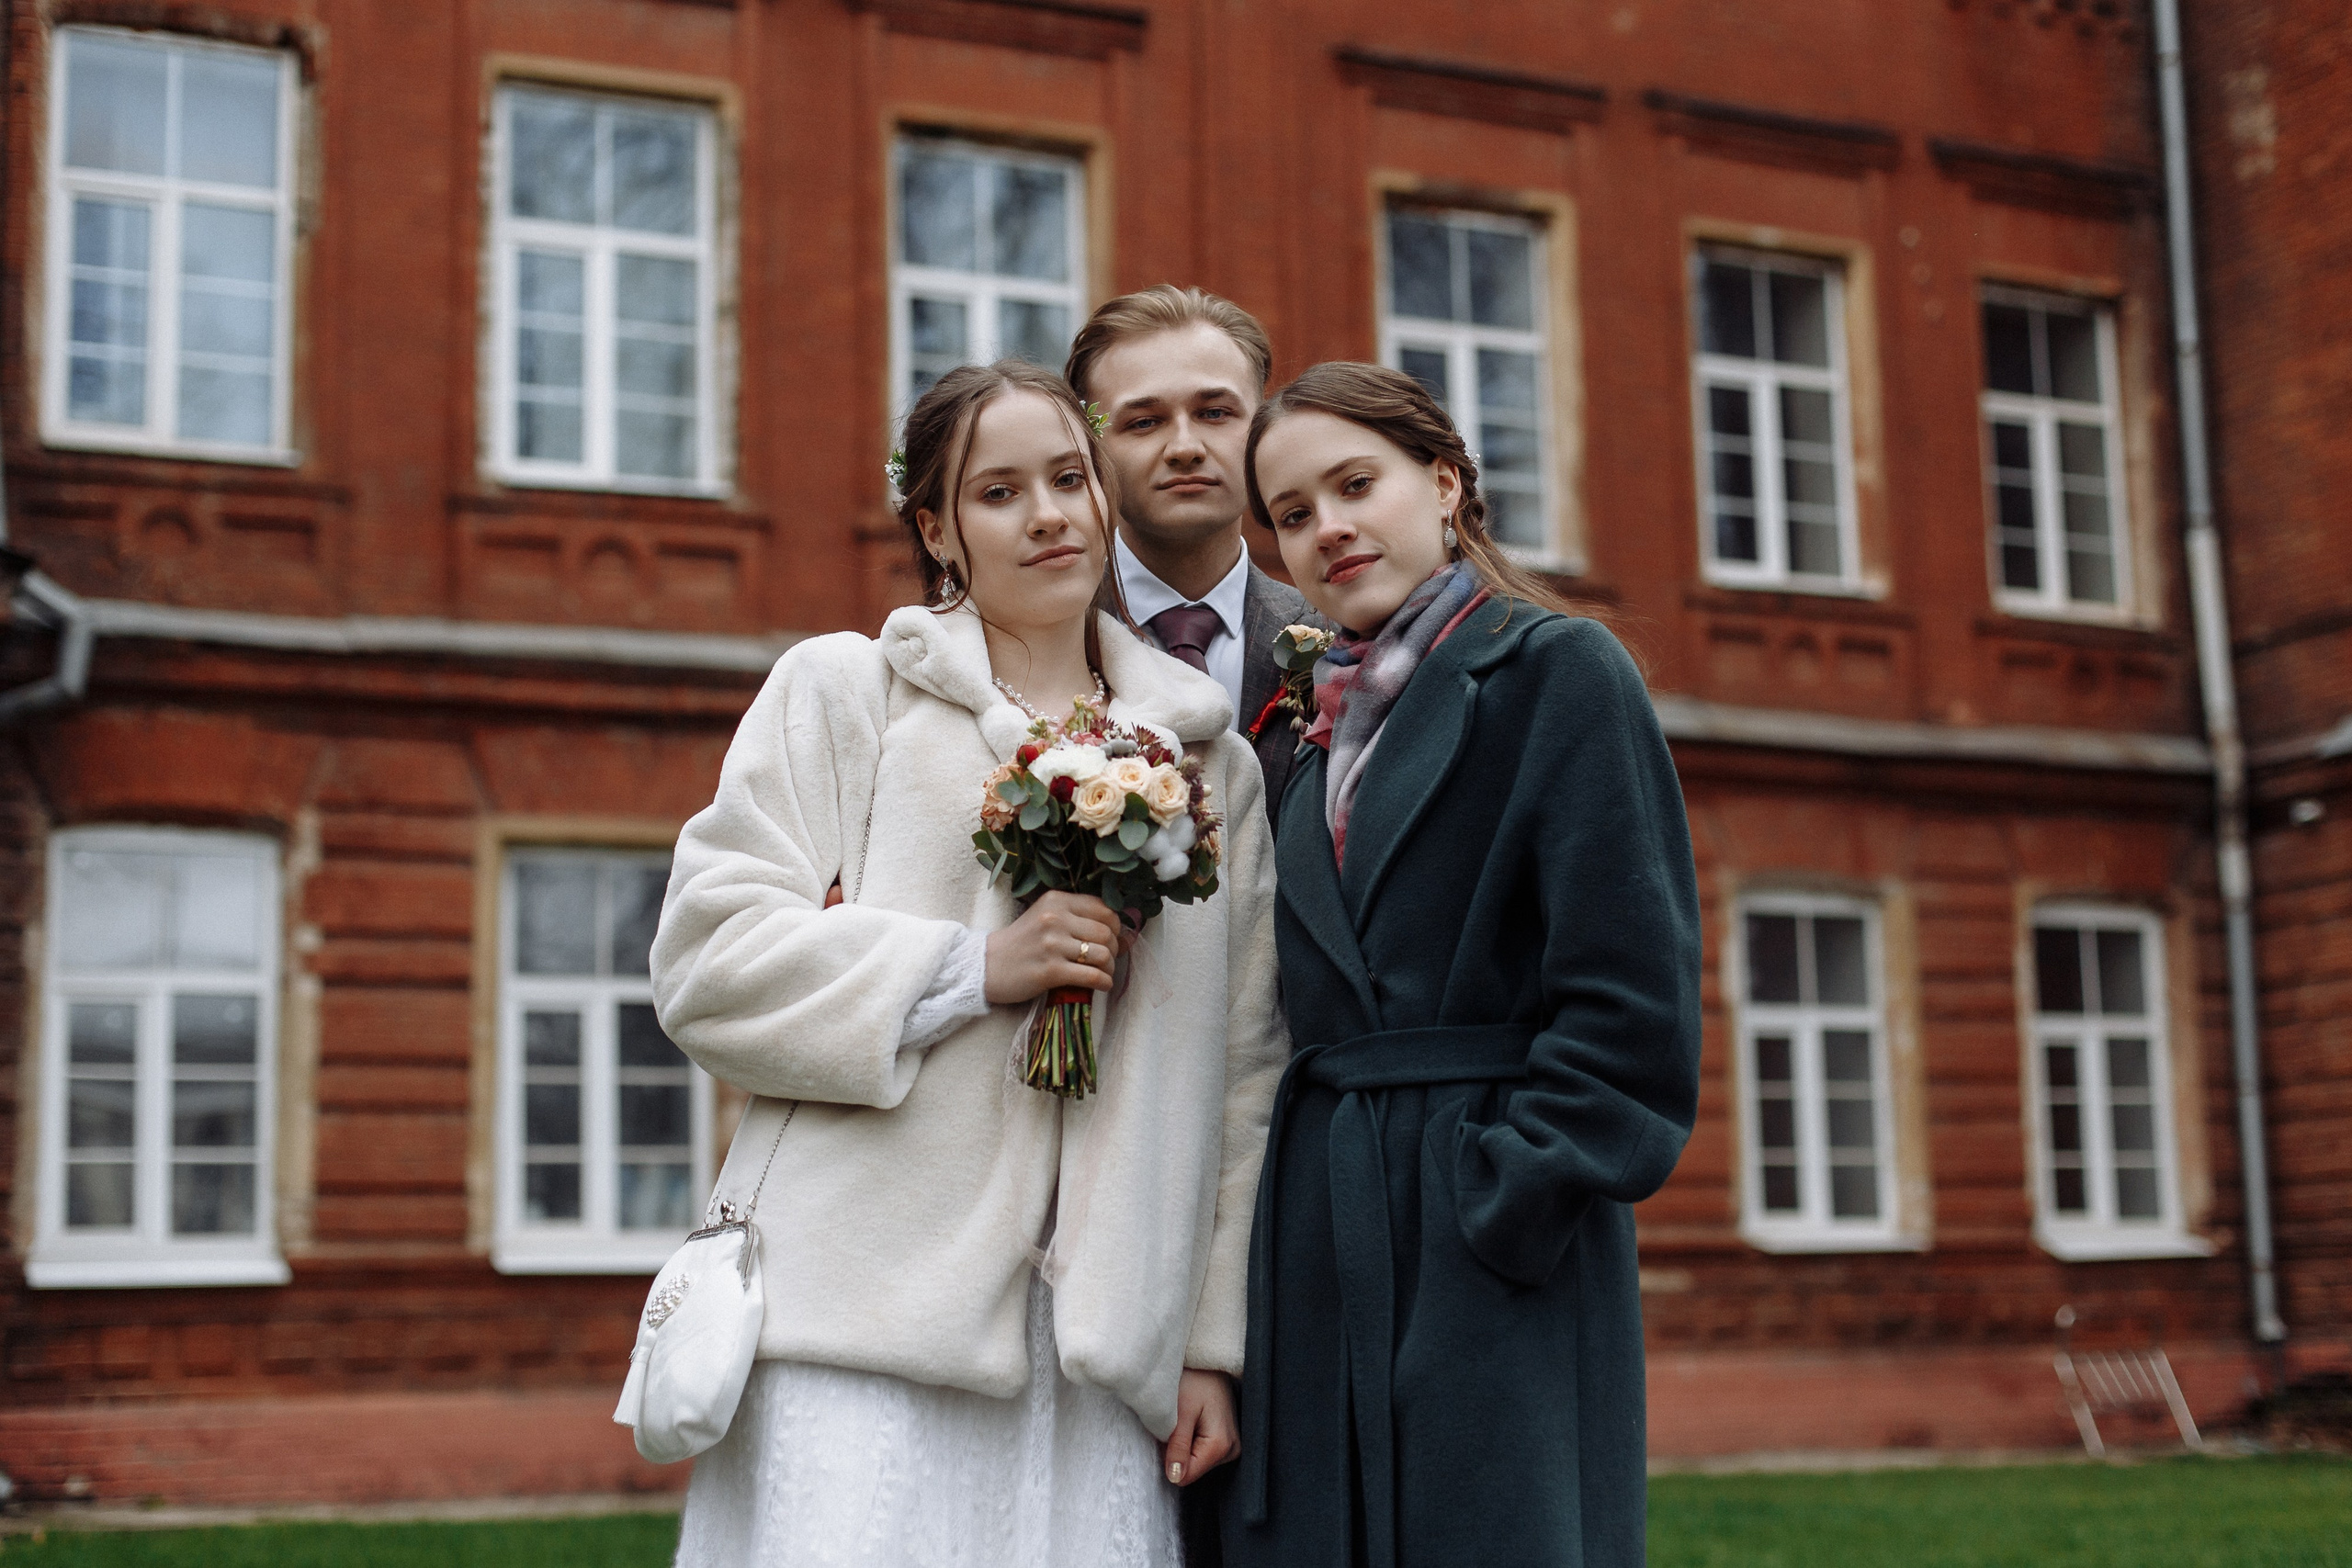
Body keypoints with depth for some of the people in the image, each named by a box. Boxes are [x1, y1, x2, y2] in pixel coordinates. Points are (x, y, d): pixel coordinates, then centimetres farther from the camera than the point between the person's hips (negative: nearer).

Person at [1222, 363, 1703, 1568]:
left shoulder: (1556, 670, -3)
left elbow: (1627, 996, -11)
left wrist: (1512, 1203, -15)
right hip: (1330, 1254, 6)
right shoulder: (1330, 728, 18)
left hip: (1499, 1245, -6)